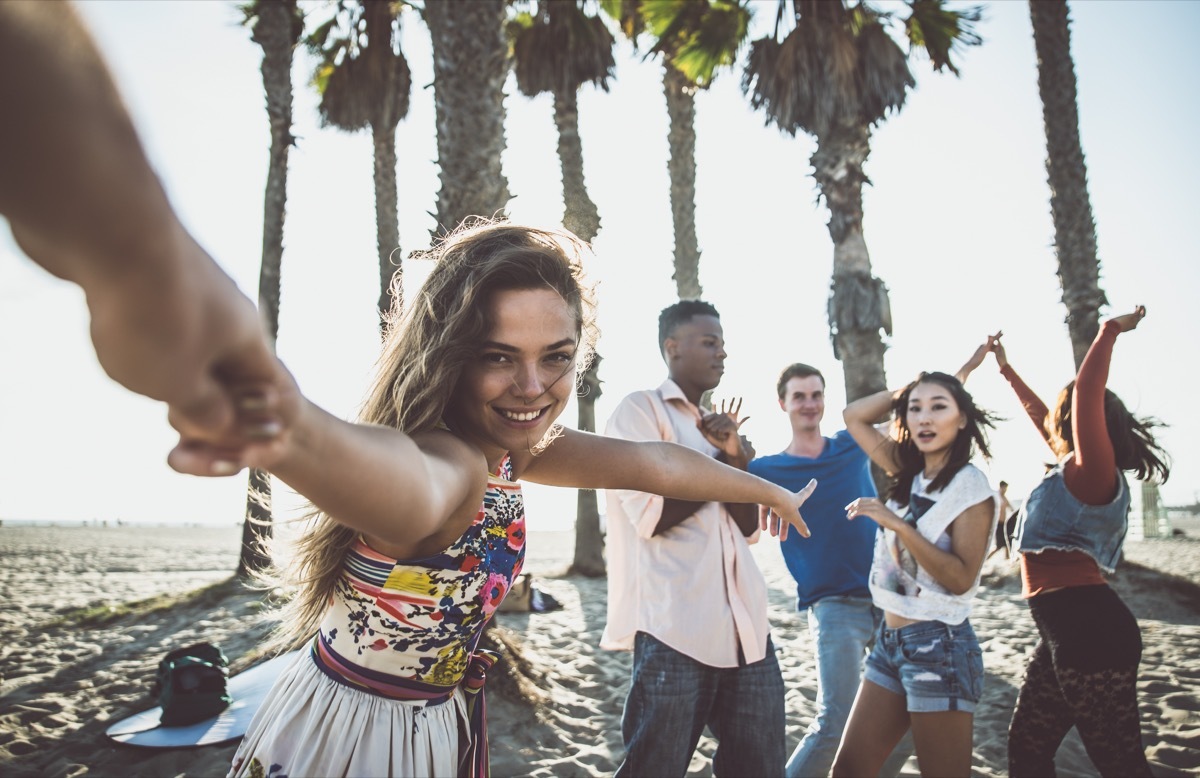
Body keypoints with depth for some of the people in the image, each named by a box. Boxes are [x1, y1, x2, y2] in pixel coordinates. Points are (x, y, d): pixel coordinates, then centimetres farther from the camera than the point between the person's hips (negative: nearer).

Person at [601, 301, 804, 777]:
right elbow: (653, 515, -13)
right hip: (673, 629, -7)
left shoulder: (714, 424, 20)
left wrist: (735, 458, -5)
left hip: (744, 627, 7)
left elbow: (750, 527, 13)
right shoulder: (639, 410, -1)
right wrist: (726, 461, -2)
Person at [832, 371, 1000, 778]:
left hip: (939, 646, -7)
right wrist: (907, 389, 4)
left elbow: (961, 578, -18)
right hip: (890, 640, 7)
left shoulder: (972, 487, -9)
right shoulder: (909, 475, 9)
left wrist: (898, 525, -24)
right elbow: (853, 416, 15)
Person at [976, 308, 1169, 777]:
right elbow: (1039, 415, 32)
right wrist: (1006, 370, 41)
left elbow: (1087, 392, -23)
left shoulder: (1092, 472, -9)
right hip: (1067, 632, 10)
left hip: (1091, 633, -10)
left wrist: (1110, 330, -16)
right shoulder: (1075, 472, 17)